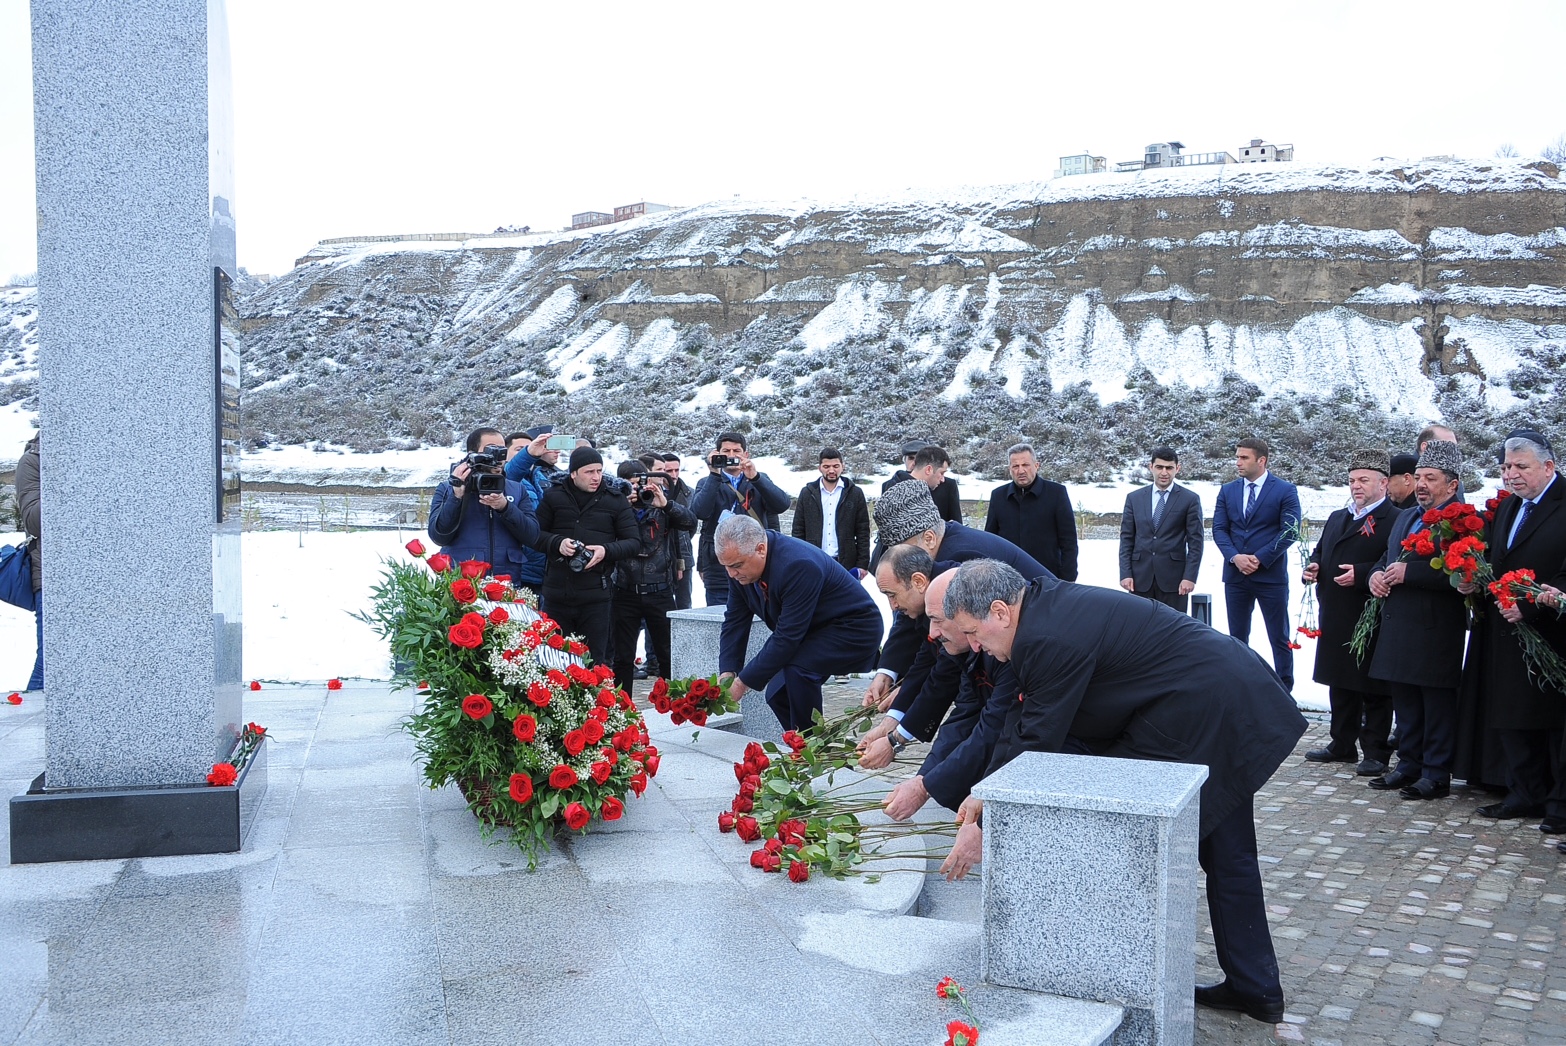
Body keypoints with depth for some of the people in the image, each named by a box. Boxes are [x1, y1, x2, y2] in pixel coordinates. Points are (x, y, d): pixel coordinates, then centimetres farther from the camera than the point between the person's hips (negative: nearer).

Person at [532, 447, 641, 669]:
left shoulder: (615, 501, 5)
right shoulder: (554, 497, 6)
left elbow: (634, 542, 4)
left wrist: (607, 550, -13)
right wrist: (557, 543, -12)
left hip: (596, 596, -1)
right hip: (556, 592, 1)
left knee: (596, 662, 3)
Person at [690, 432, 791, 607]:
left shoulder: (759, 480, 13)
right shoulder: (707, 483, 9)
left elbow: (782, 505, -6)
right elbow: (700, 511, -12)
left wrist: (754, 477, -16)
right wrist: (714, 475, -15)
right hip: (718, 573, -1)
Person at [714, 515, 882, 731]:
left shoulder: (799, 565, -34)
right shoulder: (741, 563, -10)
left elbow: (787, 637, -33)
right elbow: (735, 622, -3)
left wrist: (742, 682, -30)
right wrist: (727, 673, -16)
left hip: (854, 628, -9)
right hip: (814, 631, 9)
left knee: (798, 667, -29)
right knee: (777, 694, 1)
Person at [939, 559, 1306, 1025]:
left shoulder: (1051, 638, -22)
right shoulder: (1046, 602, 8)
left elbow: (1036, 744, -17)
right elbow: (1023, 718, 13)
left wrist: (985, 828, -8)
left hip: (1201, 716, -10)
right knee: (1225, 851, 18)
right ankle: (1256, 987, 31)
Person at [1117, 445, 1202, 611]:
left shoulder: (1190, 499, 3)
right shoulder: (1134, 498, 10)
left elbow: (1195, 542, 0)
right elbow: (1126, 538, 9)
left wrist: (1190, 577, -8)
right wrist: (1125, 573, -1)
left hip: (1173, 577, -2)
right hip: (1140, 577, 2)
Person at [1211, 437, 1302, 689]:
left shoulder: (1285, 491, -2)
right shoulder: (1227, 491, 9)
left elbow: (1289, 531, -9)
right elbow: (1219, 529, 4)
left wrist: (1259, 559, -15)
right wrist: (1235, 557, -13)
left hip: (1271, 575, -4)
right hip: (1235, 574, 4)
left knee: (1280, 638, 2)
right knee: (1237, 637, 9)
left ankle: (1284, 692, 9)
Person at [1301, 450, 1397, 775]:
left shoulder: (1394, 521, -10)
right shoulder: (1336, 519, 18)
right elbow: (1320, 553, 27)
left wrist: (1361, 574, -25)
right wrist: (1314, 567, 6)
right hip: (1336, 620, 8)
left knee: (1374, 689, 1)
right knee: (1340, 684, 16)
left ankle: (1375, 752, 9)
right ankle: (1342, 743, 27)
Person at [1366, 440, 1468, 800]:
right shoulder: (1405, 517, 16)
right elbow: (1387, 556, 26)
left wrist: (1408, 573, -22)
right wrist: (1377, 573, 3)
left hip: (1436, 632, -8)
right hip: (1398, 629, 8)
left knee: (1437, 705, 2)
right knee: (1405, 703, 15)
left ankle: (1436, 775, 10)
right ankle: (1409, 766, 26)